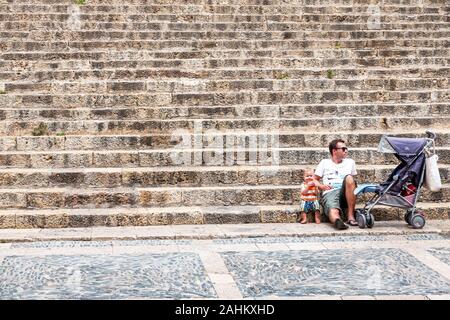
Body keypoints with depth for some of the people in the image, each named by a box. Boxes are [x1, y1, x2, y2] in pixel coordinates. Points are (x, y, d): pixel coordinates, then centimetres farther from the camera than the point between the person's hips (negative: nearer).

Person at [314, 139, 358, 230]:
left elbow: (352, 180, 31)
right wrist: (321, 186, -1)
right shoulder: (324, 163, 21)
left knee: (349, 178, -32)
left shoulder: (350, 162, 26)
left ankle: (351, 216, -34)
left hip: (345, 193, 2)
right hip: (329, 193, -2)